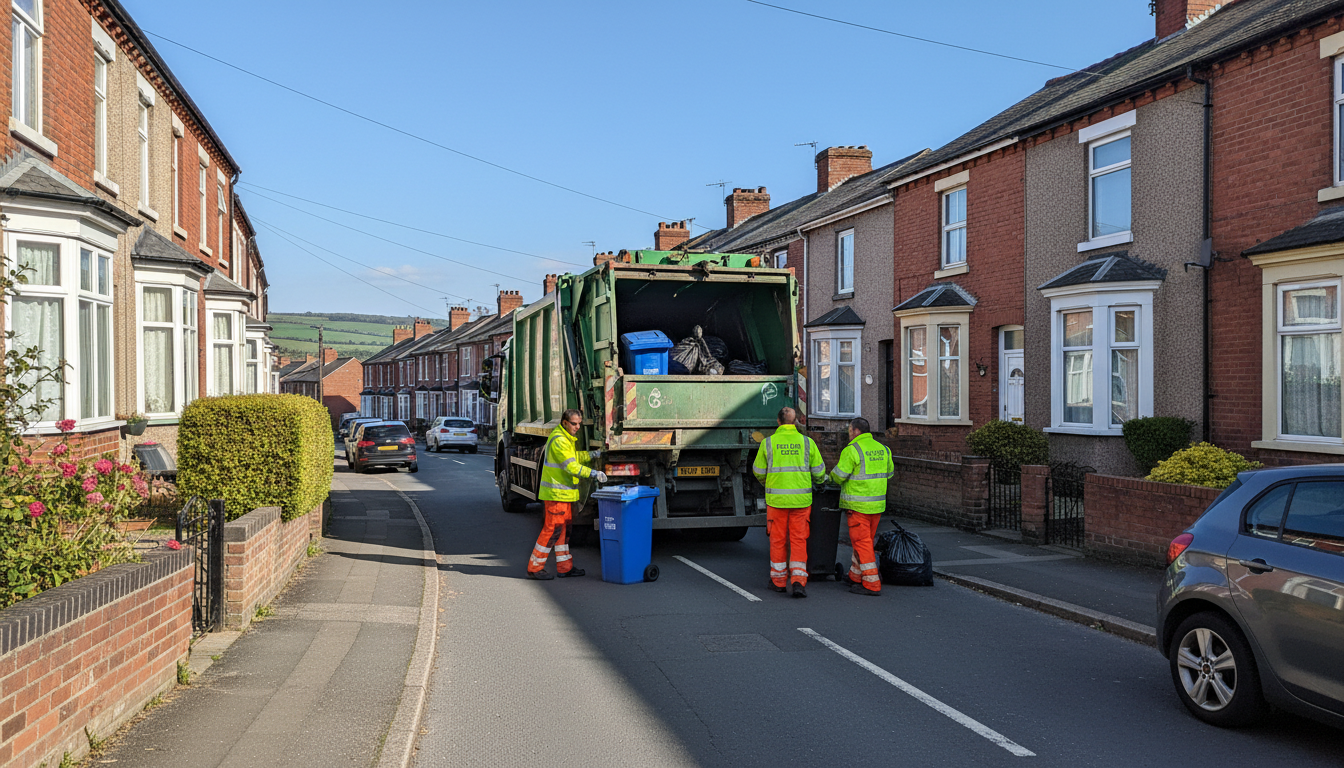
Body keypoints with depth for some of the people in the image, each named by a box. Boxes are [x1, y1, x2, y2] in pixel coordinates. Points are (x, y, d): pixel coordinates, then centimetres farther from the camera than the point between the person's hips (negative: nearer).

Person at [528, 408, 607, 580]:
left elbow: (574, 456, 20)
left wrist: (593, 454, 6)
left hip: (564, 493, 10)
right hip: (556, 493, -10)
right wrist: (593, 473, -28)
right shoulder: (559, 440, -19)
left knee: (563, 529, 12)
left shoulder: (566, 438, 14)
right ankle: (534, 568, 2)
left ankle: (565, 567, 18)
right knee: (552, 529, -6)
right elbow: (570, 466, -24)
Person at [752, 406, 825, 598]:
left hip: (776, 499, -1)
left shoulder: (768, 443, -3)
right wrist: (819, 482, 29)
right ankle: (798, 581, -4)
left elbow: (759, 472, 6)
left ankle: (779, 581, 20)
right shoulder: (807, 442, -1)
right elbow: (818, 472, 6)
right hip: (801, 499, 1)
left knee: (778, 540, 10)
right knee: (799, 540, 6)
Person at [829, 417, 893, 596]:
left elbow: (839, 475, -14)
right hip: (877, 504, 8)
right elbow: (889, 472, 19)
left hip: (858, 504, -8)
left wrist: (833, 476, 9)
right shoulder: (882, 449, 9)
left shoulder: (852, 450, -14)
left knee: (862, 543, -3)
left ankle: (872, 585, -4)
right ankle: (855, 576, 30)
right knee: (865, 540, 18)